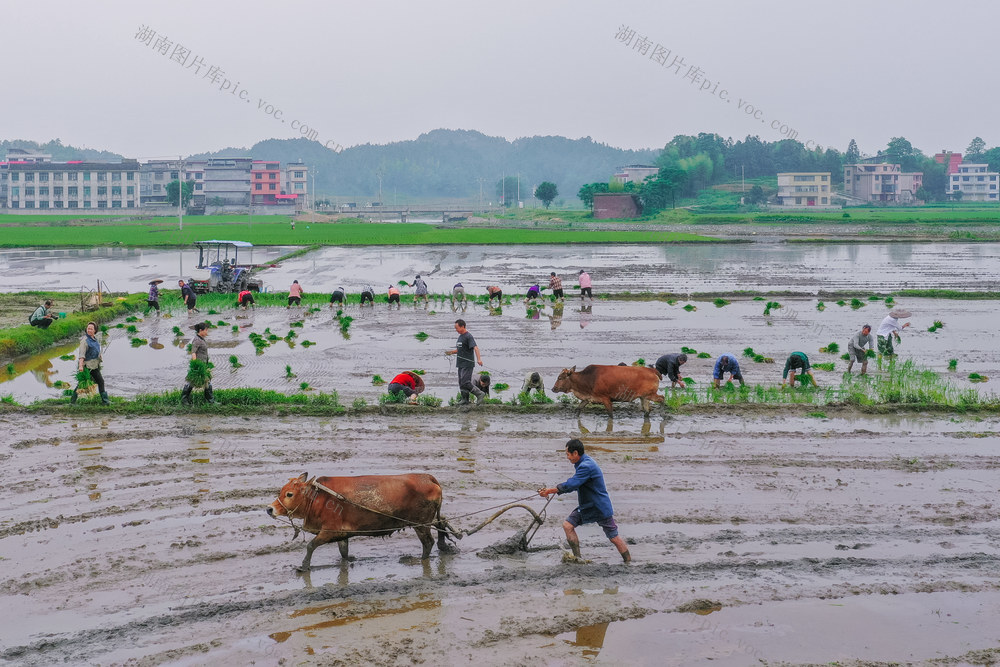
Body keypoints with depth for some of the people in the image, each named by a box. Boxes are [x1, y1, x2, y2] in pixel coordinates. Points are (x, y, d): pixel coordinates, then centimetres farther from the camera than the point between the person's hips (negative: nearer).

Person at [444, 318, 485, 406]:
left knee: (465, 382, -16)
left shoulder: (468, 336, -12)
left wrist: (478, 358, -38)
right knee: (461, 383, 9)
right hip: (461, 364, 9)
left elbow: (475, 347, -24)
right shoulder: (460, 337, 17)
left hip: (468, 364, -9)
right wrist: (451, 352, 11)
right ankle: (465, 400, 14)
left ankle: (480, 394, -7)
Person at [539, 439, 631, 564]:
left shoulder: (586, 466, -25)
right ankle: (577, 558, 3)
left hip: (600, 507, -10)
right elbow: (574, 485, 14)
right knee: (568, 525, -2)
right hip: (586, 506, 10)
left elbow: (571, 485, -29)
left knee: (614, 537, -1)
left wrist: (549, 491, -22)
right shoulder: (583, 463, 8)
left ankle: (628, 562, 13)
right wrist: (551, 490, 4)